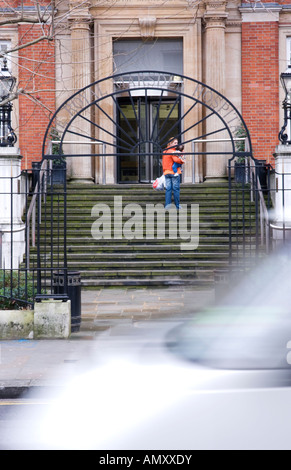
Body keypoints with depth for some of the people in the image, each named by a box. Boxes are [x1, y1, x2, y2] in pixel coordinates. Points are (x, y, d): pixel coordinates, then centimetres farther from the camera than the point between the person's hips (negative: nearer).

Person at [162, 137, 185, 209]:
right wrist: (182, 161, -8)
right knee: (176, 189, 0)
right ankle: (177, 205, 4)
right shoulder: (173, 151, -11)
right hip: (174, 172, -7)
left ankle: (167, 204, -6)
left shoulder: (165, 151, 15)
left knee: (168, 189, 3)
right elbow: (176, 160, -21)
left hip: (166, 173, 7)